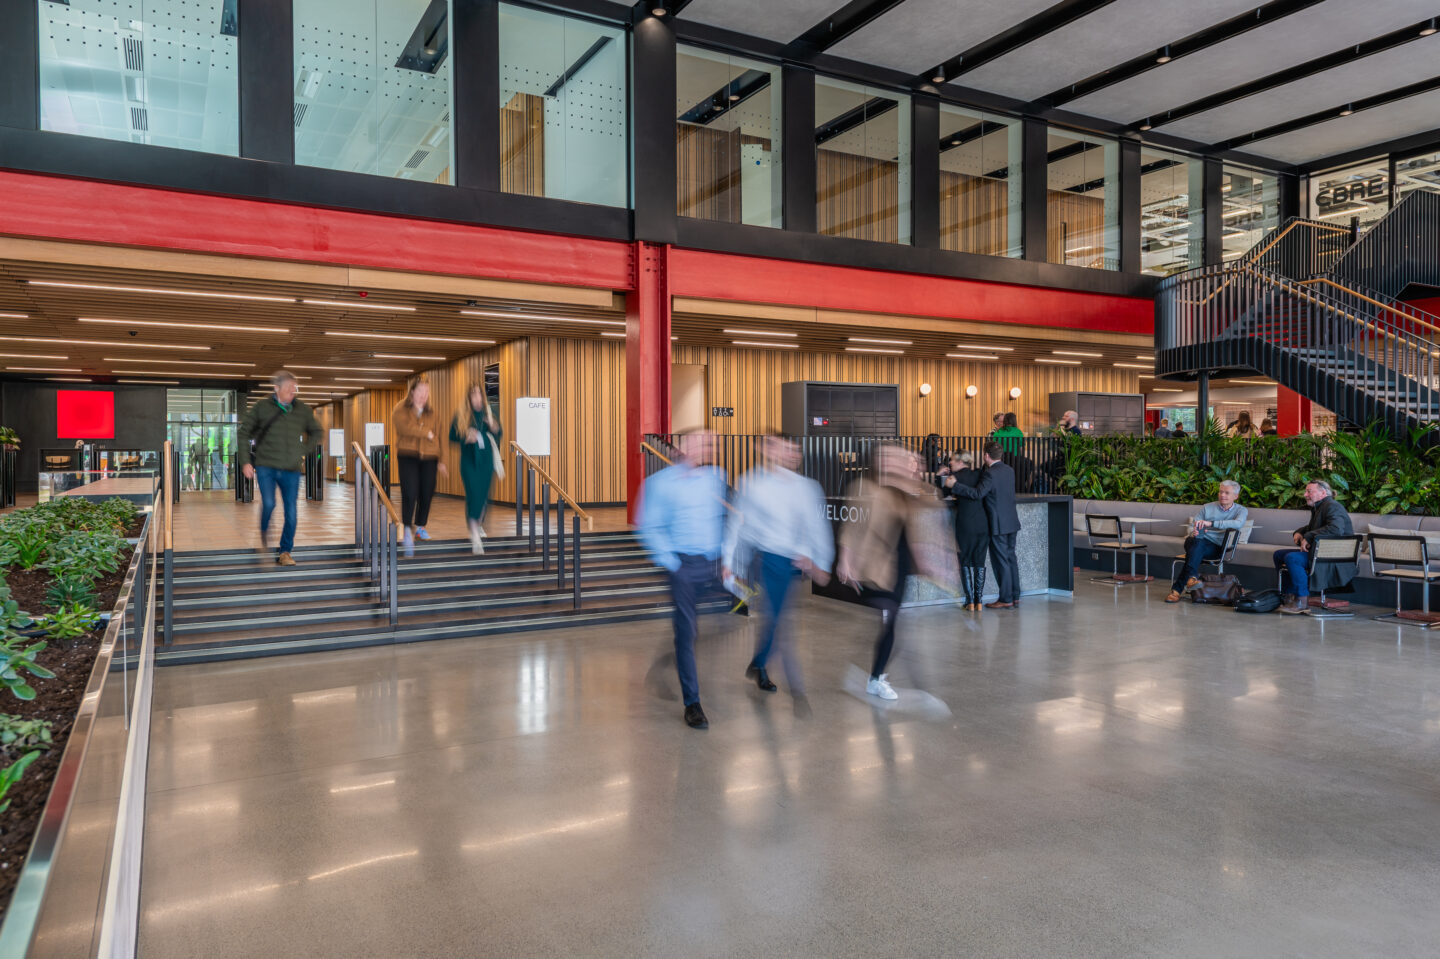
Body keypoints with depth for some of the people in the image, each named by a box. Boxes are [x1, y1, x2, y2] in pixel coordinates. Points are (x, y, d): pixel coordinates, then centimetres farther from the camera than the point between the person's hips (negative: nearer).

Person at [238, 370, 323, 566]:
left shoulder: (302, 410, 6)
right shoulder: (262, 407, 0)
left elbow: (317, 432, 21)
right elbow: (244, 432, 7)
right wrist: (246, 461, 2)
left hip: (291, 469, 2)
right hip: (266, 467, -2)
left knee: (291, 511, -1)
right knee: (268, 503, -18)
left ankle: (285, 552, 11)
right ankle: (264, 533, 13)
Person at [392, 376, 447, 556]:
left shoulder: (432, 413, 17)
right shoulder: (400, 410, 5)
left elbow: (437, 437, 17)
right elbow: (404, 427, -15)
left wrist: (440, 460, 12)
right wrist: (426, 433, -8)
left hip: (429, 458, 4)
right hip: (407, 456, -4)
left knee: (427, 494, 3)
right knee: (409, 493, -16)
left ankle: (420, 527, 20)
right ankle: (407, 529, -12)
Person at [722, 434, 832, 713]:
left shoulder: (807, 487, 6)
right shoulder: (753, 484, -2)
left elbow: (817, 527, 8)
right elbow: (738, 522, 4)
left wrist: (820, 564, 1)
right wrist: (728, 560, 6)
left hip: (796, 563, 4)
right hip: (767, 559, -4)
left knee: (775, 619, 14)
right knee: (781, 624, -9)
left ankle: (757, 666, 39)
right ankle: (797, 690, -5)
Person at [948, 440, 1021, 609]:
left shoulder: (990, 473, -18)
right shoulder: (1009, 471, 9)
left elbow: (977, 493, -28)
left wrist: (954, 486, -24)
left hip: (998, 525, -8)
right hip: (1012, 523, 8)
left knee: (1001, 562, -1)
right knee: (1010, 559, 15)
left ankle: (1006, 600, 3)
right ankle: (1015, 596, 20)